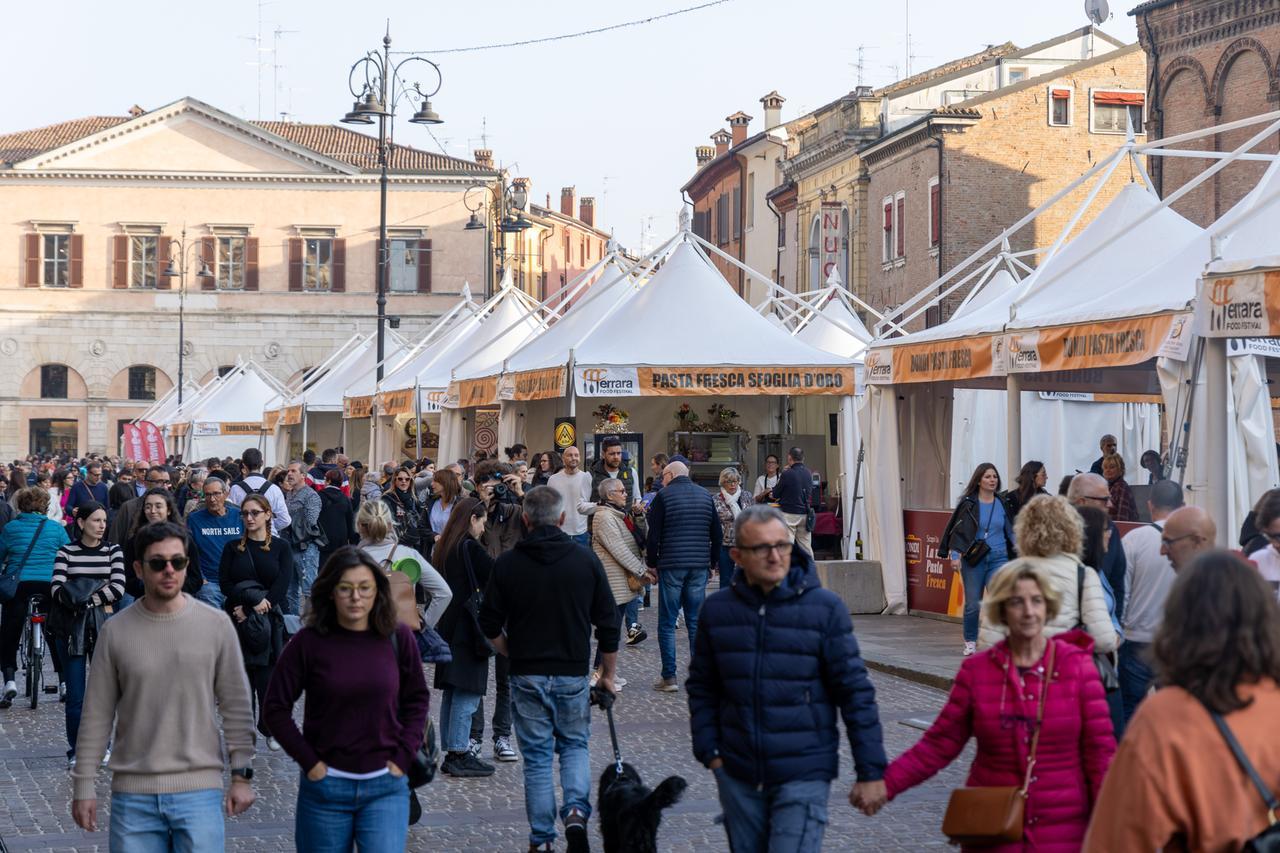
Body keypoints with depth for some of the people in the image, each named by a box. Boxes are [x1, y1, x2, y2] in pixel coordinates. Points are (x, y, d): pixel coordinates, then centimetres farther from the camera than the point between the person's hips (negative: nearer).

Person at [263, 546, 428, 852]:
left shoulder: (398, 638, -2)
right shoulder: (309, 642, -8)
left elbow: (417, 699, 9)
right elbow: (275, 706, -2)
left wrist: (402, 757, -1)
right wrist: (309, 761, -7)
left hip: (385, 787, 0)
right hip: (325, 786, 0)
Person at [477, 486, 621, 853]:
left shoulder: (507, 564, -4)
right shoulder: (586, 560, -3)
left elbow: (490, 626, 0)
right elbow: (608, 624, 0)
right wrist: (607, 674, 11)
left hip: (526, 675, 0)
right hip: (573, 674, 0)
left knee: (536, 755, 8)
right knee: (575, 745, 17)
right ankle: (576, 810, -7)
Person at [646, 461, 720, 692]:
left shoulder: (664, 495, -3)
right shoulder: (705, 495, 12)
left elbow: (653, 535, -6)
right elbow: (717, 534, 15)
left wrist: (651, 564, 4)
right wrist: (711, 562, 22)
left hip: (671, 566, -4)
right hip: (699, 567, 4)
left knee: (667, 624, 1)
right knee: (696, 622, 9)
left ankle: (669, 677, -1)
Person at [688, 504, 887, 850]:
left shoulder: (825, 608, -7)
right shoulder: (717, 609, 3)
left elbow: (855, 690, -6)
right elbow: (702, 687, 11)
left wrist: (871, 771, -7)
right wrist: (709, 751, 2)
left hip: (802, 776, -4)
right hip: (738, 778, 4)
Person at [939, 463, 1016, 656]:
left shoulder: (1002, 504, 8)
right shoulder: (968, 503, 0)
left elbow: (1010, 531, 16)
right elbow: (958, 530, -3)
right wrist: (956, 554, -15)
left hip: (998, 559, 2)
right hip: (973, 560, -2)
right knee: (973, 604, 3)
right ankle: (970, 642, 21)